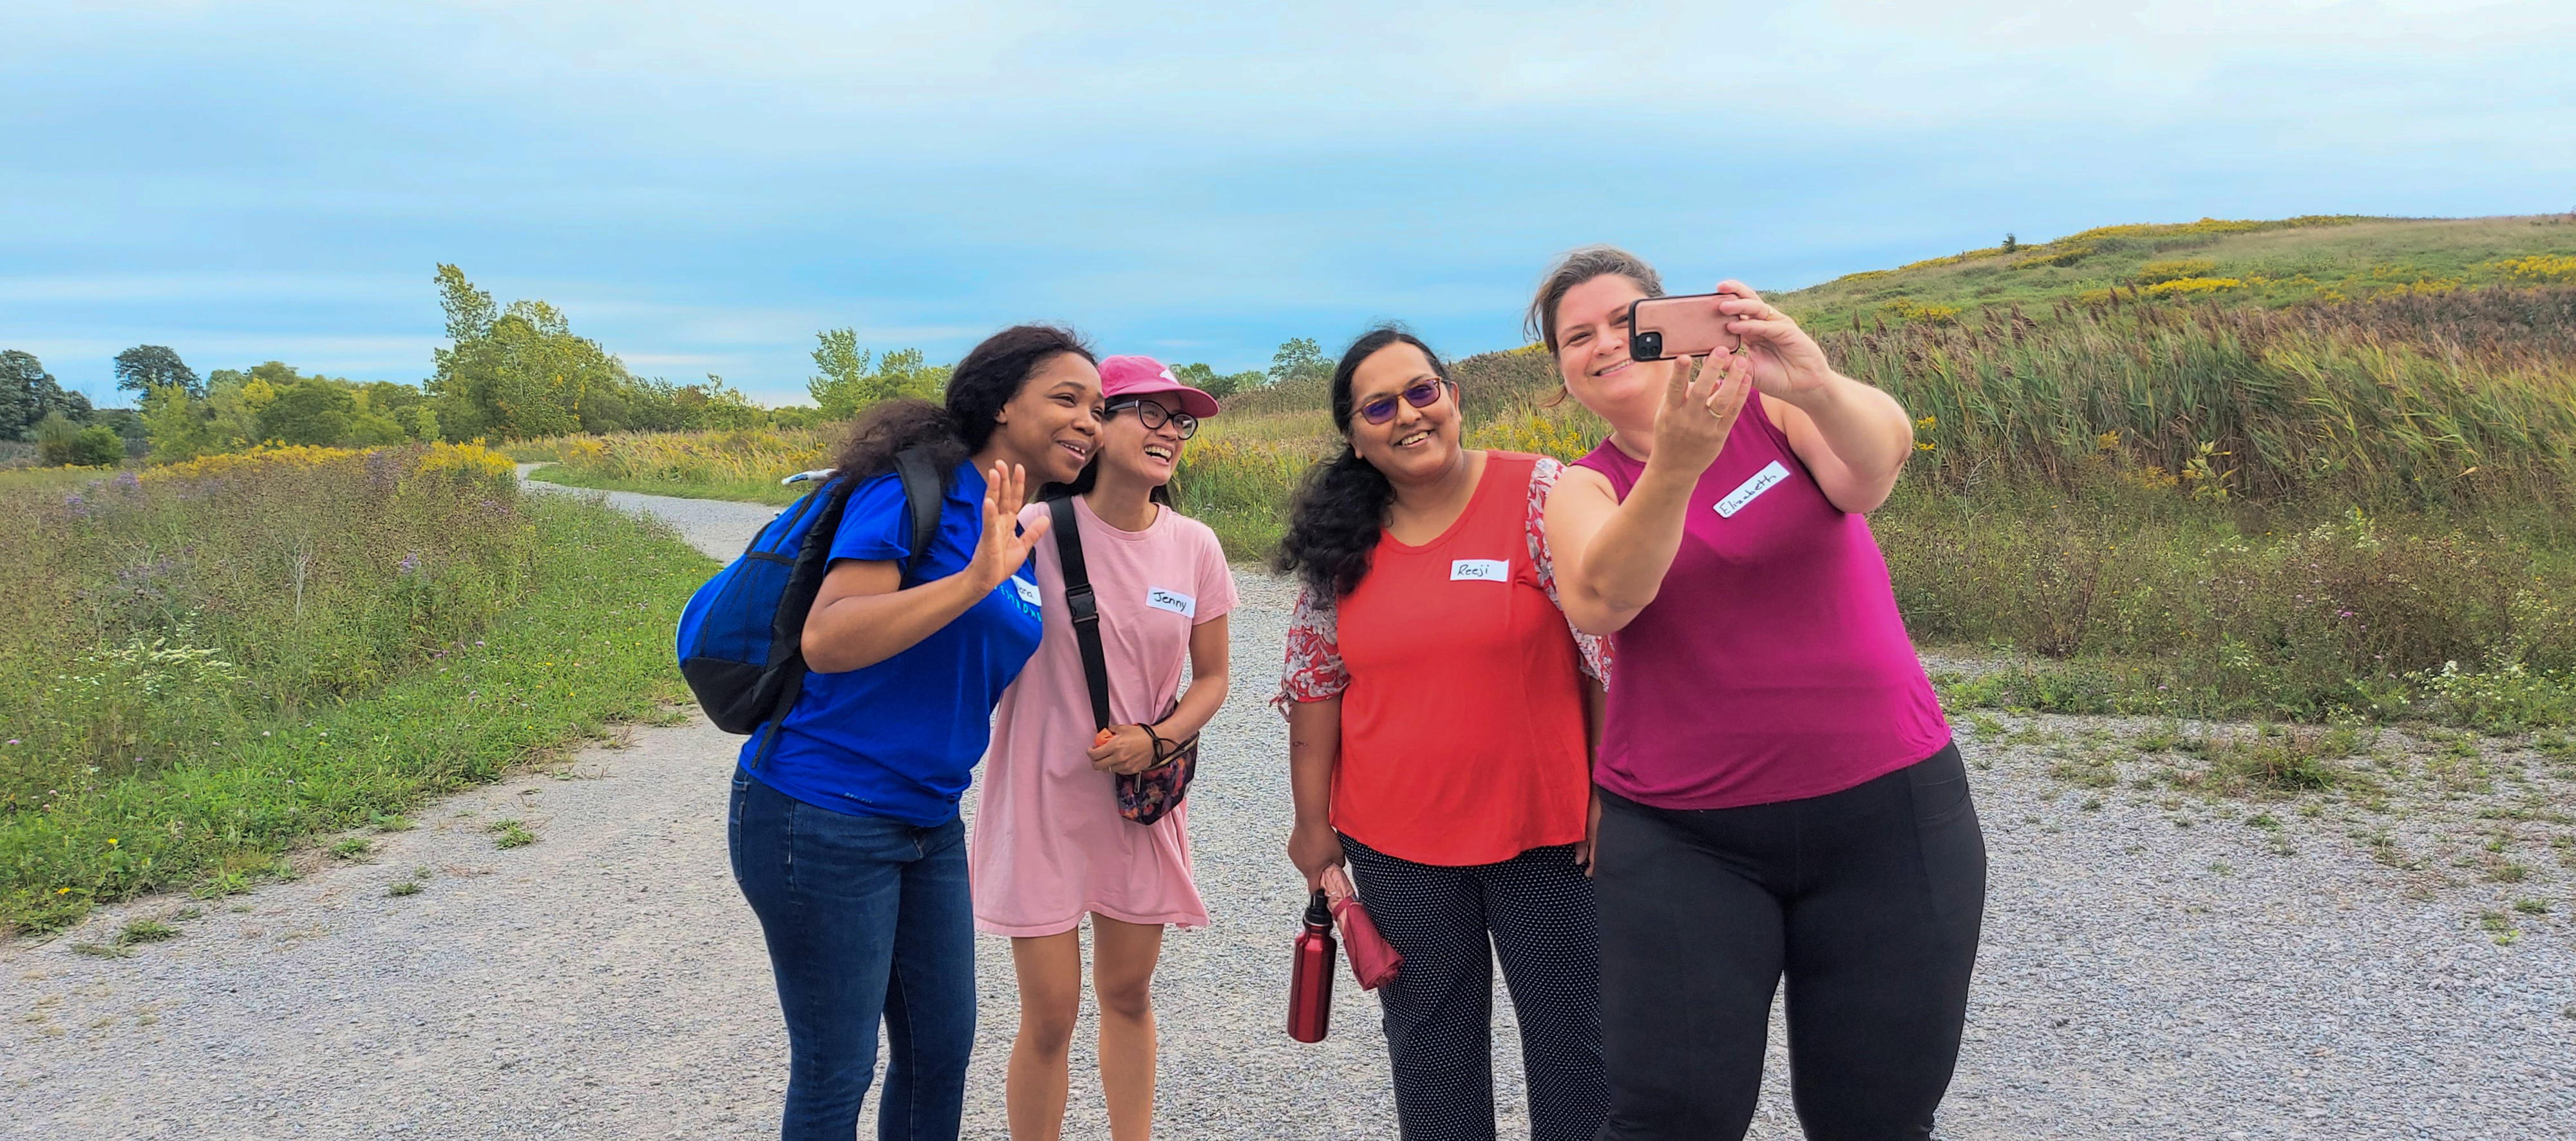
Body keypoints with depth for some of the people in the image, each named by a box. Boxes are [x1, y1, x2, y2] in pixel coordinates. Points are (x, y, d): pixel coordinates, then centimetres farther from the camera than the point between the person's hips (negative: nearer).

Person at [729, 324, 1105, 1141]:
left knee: (944, 1045, 16)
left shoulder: (1023, 541, 9)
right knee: (837, 1072, 4)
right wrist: (974, 579, -33)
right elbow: (825, 642, -26)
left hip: (927, 823, 8)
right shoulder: (913, 488, -15)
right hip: (820, 820, -8)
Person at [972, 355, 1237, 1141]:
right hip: (1044, 801, -3)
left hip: (1144, 801, 4)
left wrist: (1158, 739, -10)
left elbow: (1211, 678, 5)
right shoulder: (1036, 531, -13)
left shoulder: (1194, 548, -2)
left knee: (1128, 995, 16)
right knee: (1049, 1017, 2)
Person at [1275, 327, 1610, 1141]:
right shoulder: (1342, 542, 3)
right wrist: (1312, 822, 7)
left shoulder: (1541, 497, -10)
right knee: (1427, 1042, 16)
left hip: (1546, 829, -3)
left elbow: (1613, 651, -10)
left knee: (1573, 1037, 8)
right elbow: (1315, 684, 8)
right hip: (1394, 843, 4)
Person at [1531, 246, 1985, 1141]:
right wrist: (1675, 464, -37)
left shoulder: (1772, 408, 0)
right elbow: (1599, 602, -20)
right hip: (1682, 841, 0)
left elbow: (1875, 462, -22)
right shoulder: (1584, 490, 2)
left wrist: (1816, 384, -44)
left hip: (1888, 808, 0)